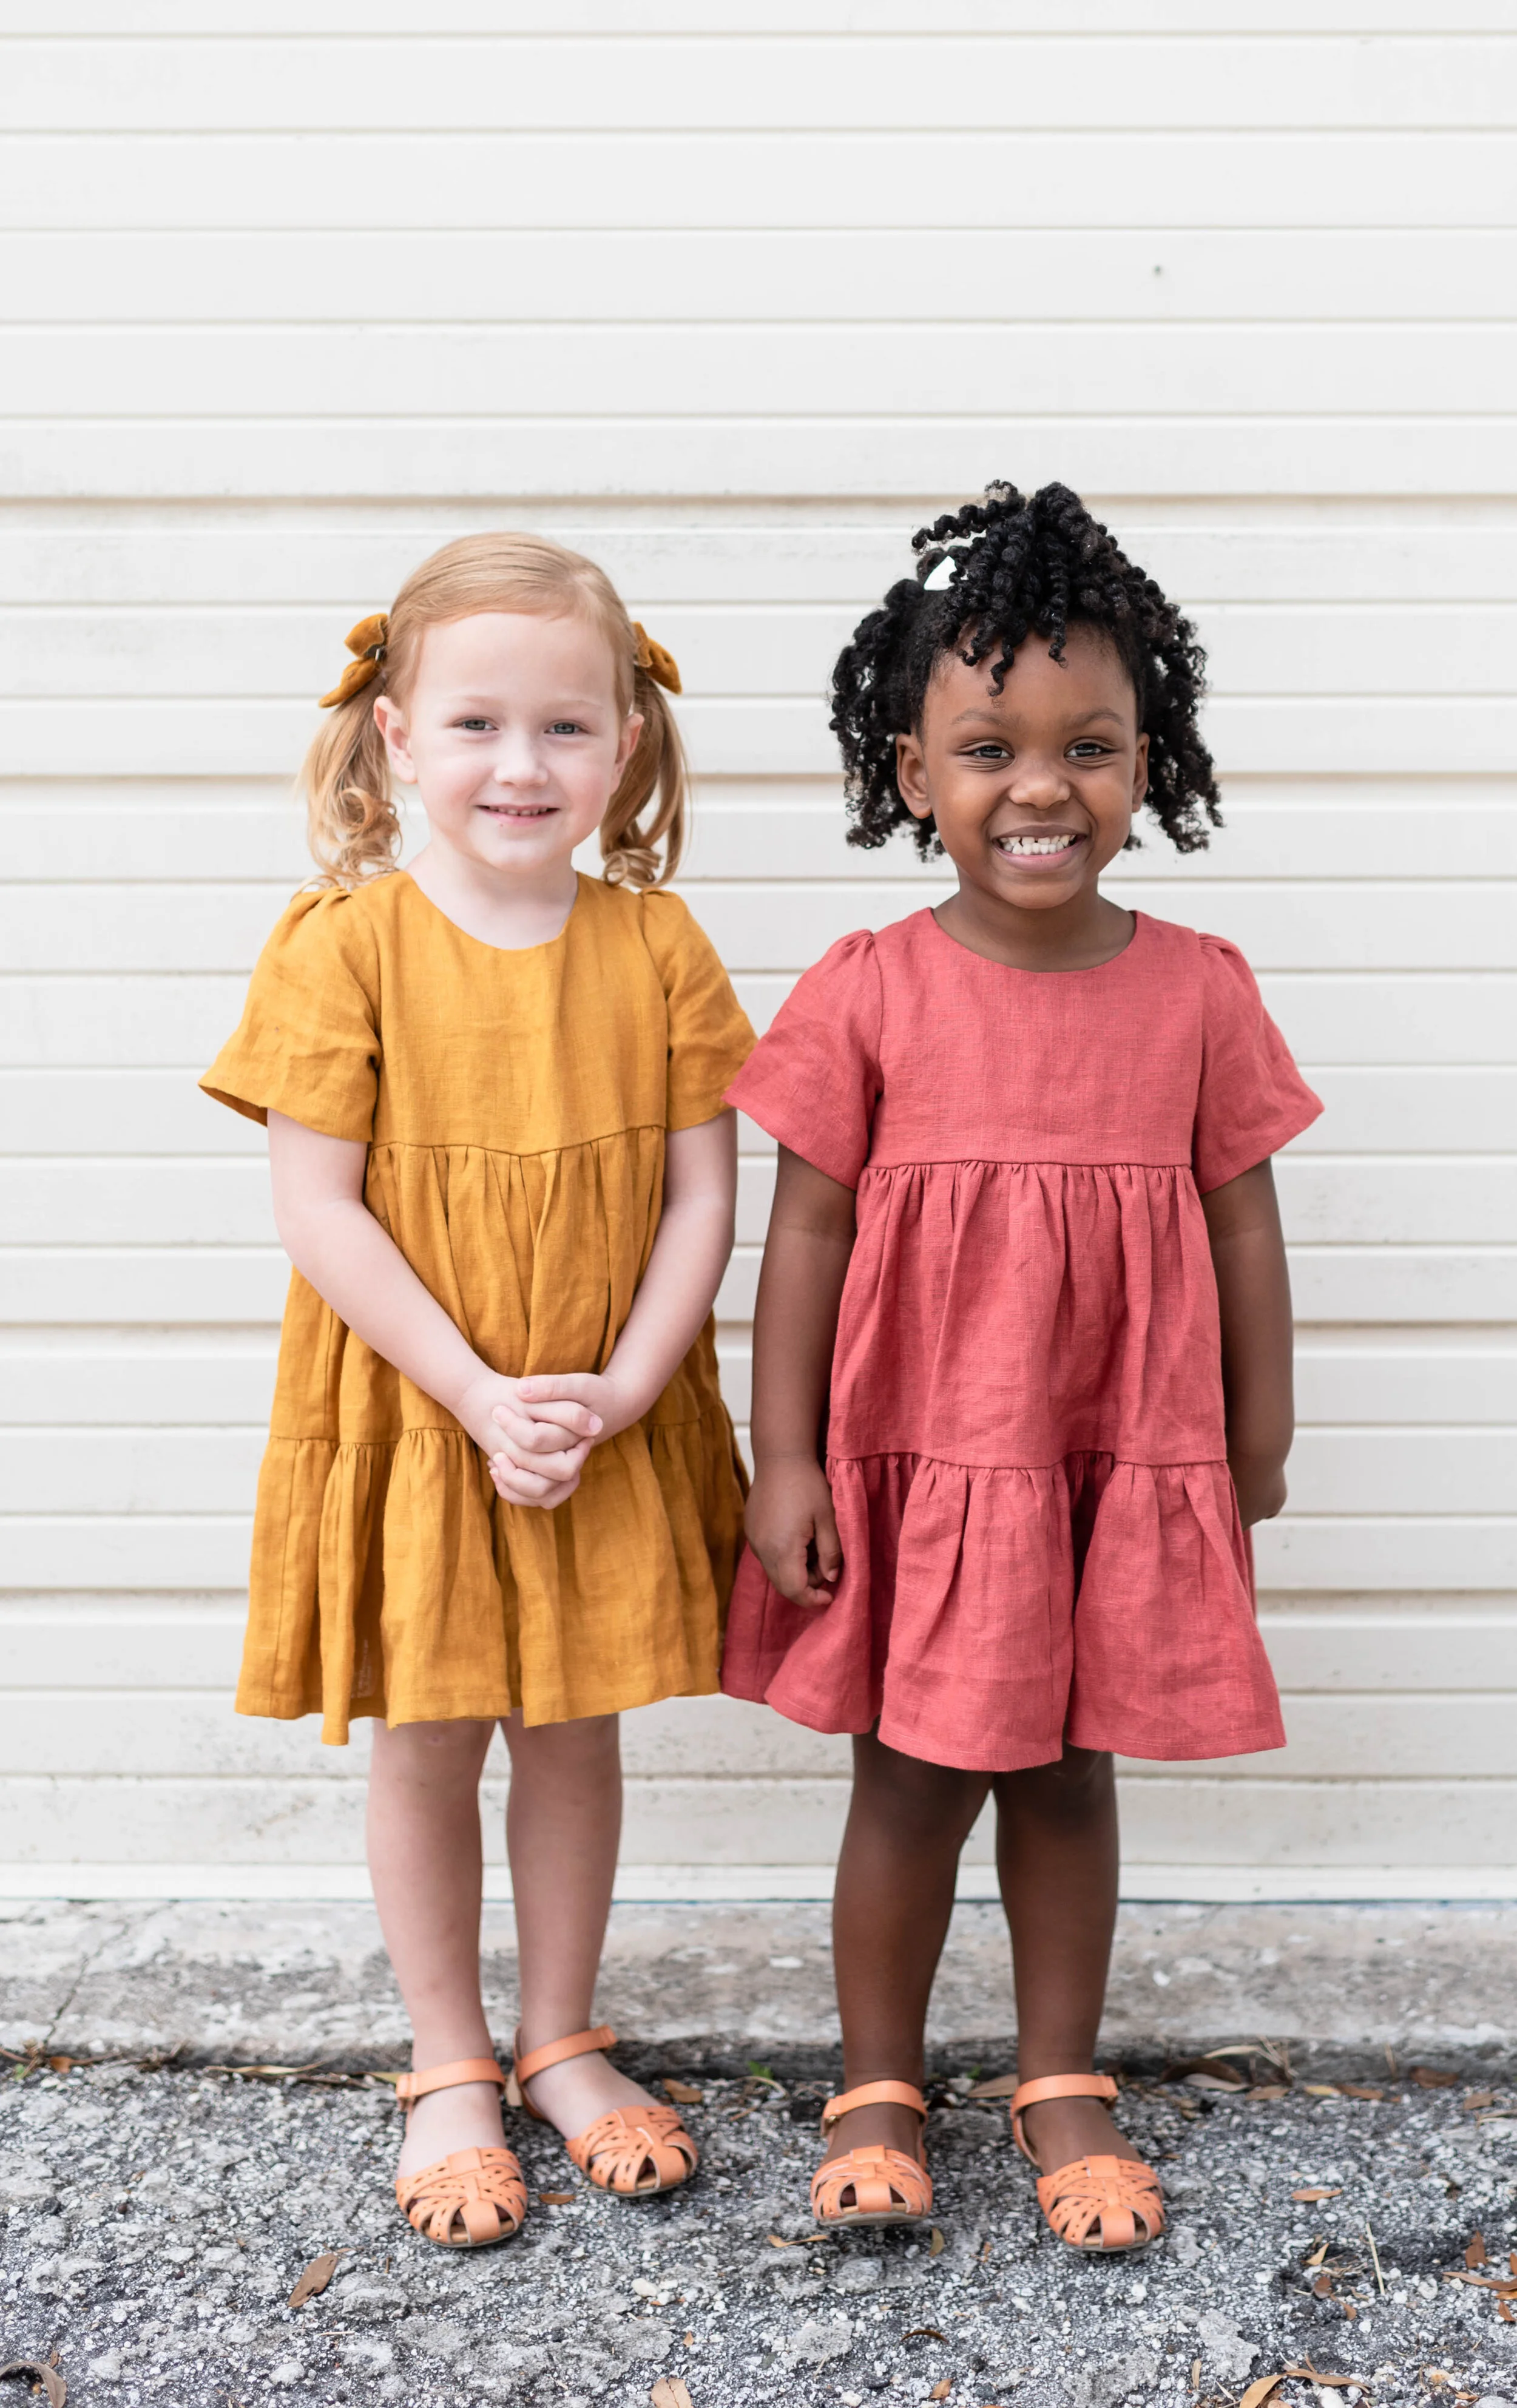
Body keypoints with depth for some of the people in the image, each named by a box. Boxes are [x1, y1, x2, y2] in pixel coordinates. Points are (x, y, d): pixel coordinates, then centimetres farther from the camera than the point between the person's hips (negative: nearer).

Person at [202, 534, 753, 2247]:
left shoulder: (655, 946, -4)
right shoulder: (345, 943, -11)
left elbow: (703, 1194, -4)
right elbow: (316, 1208, -14)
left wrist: (618, 1394, -14)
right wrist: (482, 1396, -18)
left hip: (608, 1430, 2)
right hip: (412, 1416, -2)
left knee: (574, 1729, 14)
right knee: (424, 1739, 11)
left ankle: (560, 2039, 35)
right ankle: (448, 2070, 30)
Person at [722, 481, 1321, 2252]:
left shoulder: (1198, 990, -3)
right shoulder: (867, 994, -7)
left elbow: (1243, 1224, 4)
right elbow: (805, 1229, -5)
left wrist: (1259, 1449, 8)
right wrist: (784, 1460, -7)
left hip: (1126, 1460, 2)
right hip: (917, 1456, -1)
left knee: (1068, 1769, 14)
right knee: (913, 1773, 10)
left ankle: (1063, 2084, 32)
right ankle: (877, 2087, 29)